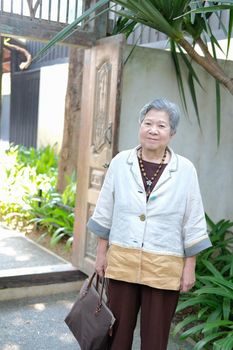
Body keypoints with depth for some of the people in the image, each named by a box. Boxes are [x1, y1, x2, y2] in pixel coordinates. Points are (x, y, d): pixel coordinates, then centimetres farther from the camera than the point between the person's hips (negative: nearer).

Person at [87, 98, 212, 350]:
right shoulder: (120, 162, -2)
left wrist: (190, 267, -2)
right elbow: (106, 213, 5)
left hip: (164, 268, -1)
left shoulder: (185, 169, -6)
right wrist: (101, 253, 6)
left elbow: (193, 224, -2)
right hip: (121, 261, 2)